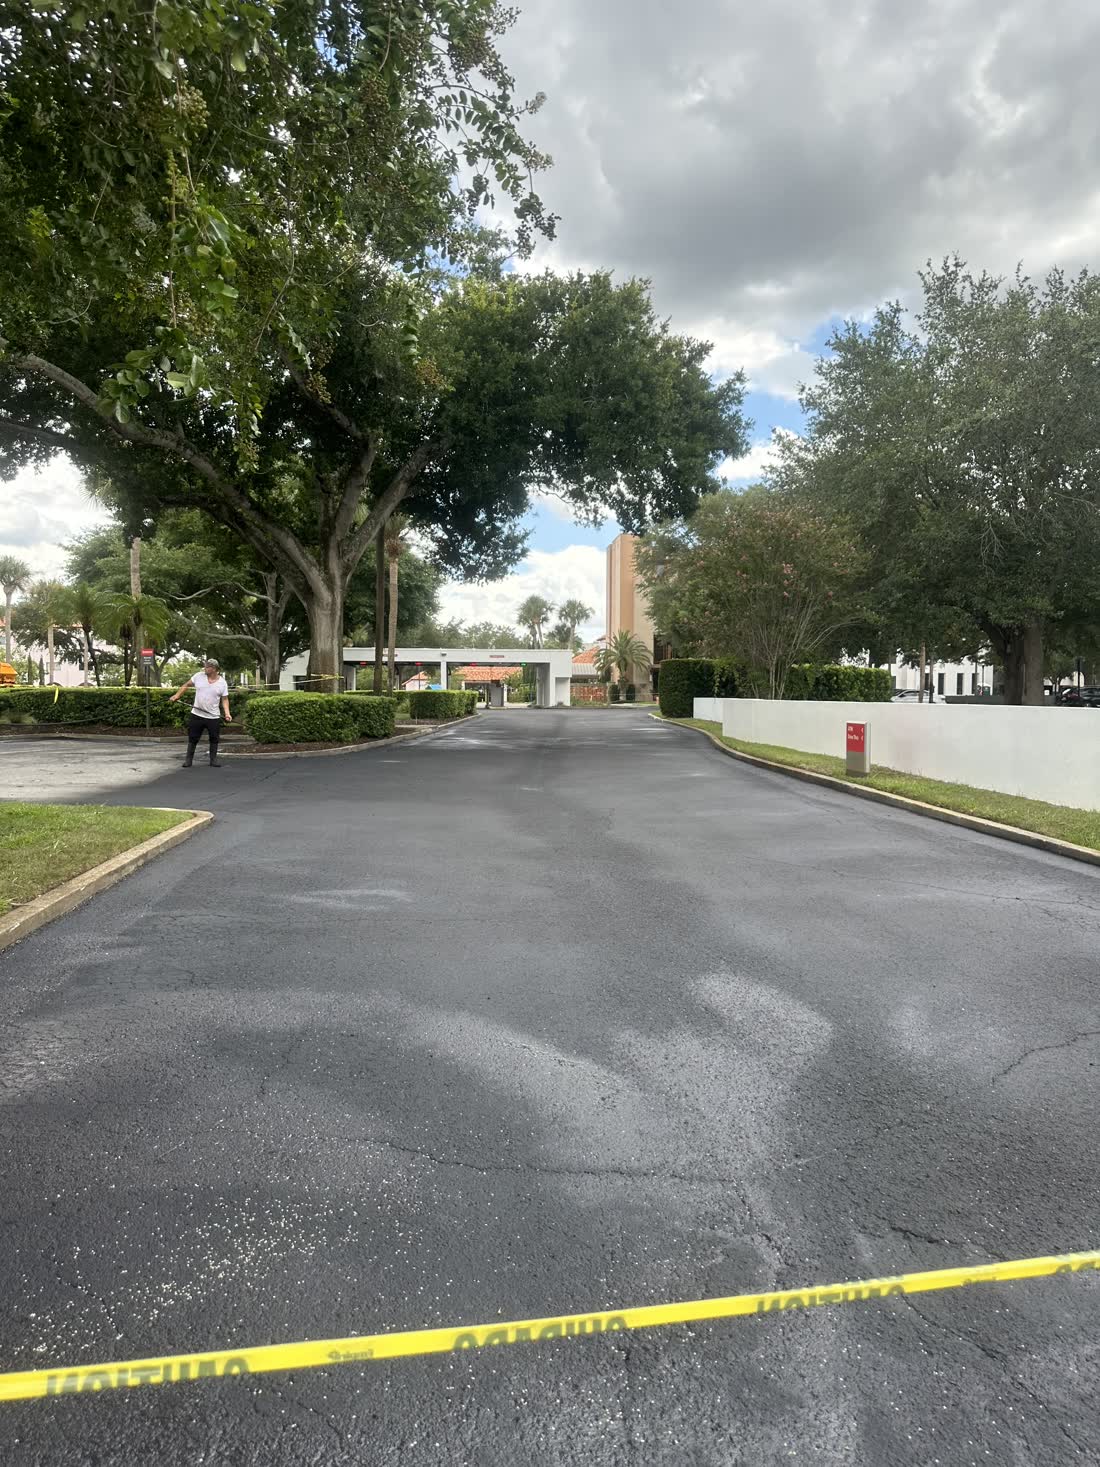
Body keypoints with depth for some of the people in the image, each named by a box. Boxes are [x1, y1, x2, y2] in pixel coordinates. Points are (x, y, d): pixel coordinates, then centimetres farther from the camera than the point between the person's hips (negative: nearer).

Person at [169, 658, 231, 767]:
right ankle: (189, 759, 14)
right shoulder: (198, 676, -2)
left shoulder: (222, 683, -4)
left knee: (214, 739, 6)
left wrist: (227, 713, -13)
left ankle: (213, 759, 18)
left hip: (213, 717, -1)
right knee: (192, 738, 5)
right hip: (197, 715, 1)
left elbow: (225, 699, -1)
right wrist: (177, 695, 0)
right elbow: (187, 685, 10)